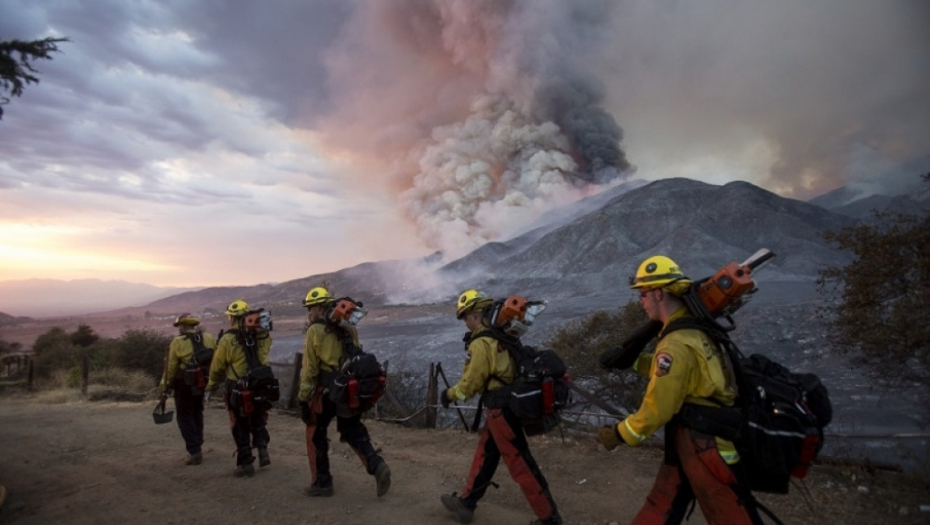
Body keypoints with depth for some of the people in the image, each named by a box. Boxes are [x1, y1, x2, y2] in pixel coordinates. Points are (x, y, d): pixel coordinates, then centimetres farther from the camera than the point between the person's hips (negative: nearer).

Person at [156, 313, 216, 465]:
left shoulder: (178, 342, -13)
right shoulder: (209, 339, 0)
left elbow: (170, 367, -10)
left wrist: (164, 387, -2)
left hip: (184, 385, -5)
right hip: (202, 383, 5)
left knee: (185, 417, 5)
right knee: (197, 414, 20)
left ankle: (194, 452, -2)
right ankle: (197, 448, 27)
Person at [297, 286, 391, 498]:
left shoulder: (315, 330, -9)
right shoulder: (348, 329, 11)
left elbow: (309, 369, -10)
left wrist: (303, 397, -4)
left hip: (325, 390, -6)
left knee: (316, 435, 12)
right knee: (354, 432, 16)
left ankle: (321, 483, 19)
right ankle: (377, 465, -3)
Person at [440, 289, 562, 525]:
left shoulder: (481, 344, -20)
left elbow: (469, 385, -14)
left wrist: (449, 394, 3)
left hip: (501, 409, -10)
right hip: (510, 402, 10)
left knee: (520, 464, 1)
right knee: (485, 454, 19)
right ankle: (466, 503, 33)